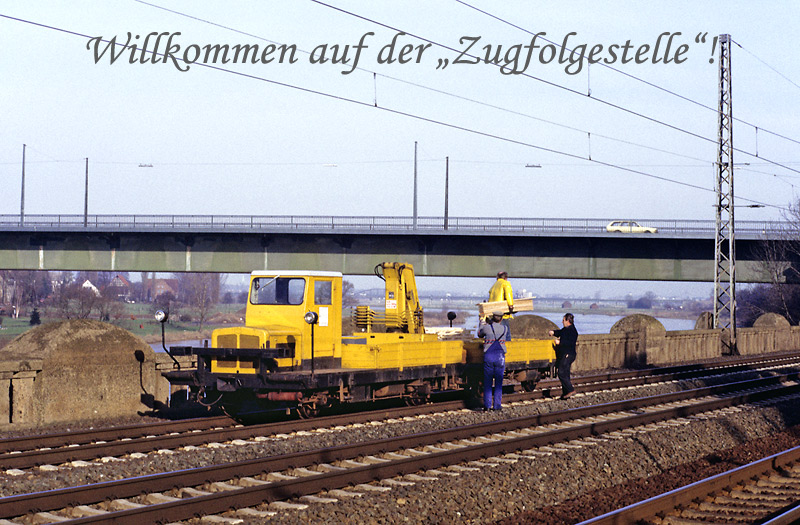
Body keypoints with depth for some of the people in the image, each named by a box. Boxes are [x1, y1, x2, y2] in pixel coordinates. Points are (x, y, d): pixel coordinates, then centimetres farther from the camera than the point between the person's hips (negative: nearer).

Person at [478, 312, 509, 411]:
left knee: (487, 383, 6)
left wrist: (487, 323, 33)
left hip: (488, 357, -1)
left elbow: (480, 334, 19)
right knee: (498, 383, 7)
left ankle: (487, 405, 3)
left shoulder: (487, 327, 0)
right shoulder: (505, 329, 5)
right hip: (500, 356, 1)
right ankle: (497, 405, 4)